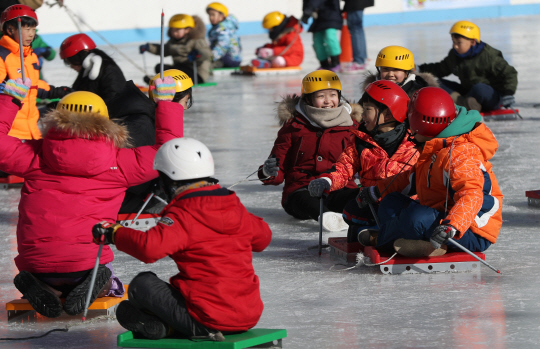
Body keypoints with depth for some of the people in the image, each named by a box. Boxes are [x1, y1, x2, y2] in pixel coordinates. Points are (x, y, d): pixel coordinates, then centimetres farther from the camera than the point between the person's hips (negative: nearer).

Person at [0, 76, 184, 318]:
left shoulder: (36, 156, 2)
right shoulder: (118, 162, 2)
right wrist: (167, 103, 24)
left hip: (35, 262, 1)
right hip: (87, 260, 0)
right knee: (111, 286, 32)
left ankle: (39, 288, -4)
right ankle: (90, 288, -5)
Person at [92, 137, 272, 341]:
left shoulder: (183, 216, -13)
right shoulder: (235, 207, 9)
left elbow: (149, 247, -29)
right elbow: (263, 237, 26)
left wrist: (114, 234, -13)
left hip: (210, 321, -7)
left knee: (142, 285, 2)